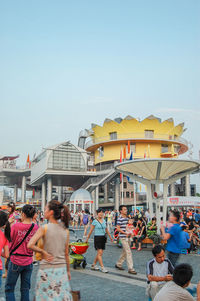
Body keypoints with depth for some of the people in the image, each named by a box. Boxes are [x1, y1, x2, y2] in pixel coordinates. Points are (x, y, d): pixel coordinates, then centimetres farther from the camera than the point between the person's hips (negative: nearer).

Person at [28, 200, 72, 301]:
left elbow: (30, 245, -20)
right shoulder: (66, 230, 2)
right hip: (62, 269, 4)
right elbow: (66, 253, 7)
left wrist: (43, 252, -7)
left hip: (47, 269, -4)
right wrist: (68, 271, 16)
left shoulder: (44, 228, -10)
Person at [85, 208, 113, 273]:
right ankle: (102, 267, -5)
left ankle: (93, 265, 24)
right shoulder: (95, 221, -6)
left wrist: (110, 237, 20)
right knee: (100, 253, -9)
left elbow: (106, 230, 19)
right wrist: (87, 239, 2)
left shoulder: (104, 221, 9)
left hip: (103, 238, 6)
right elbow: (91, 231, -1)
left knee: (100, 253, 10)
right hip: (97, 238, -6)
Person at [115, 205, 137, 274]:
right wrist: (125, 233, -20)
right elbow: (118, 228, -15)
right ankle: (130, 268, -5)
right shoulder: (120, 218, -12)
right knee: (128, 252, -9)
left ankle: (118, 264, 31)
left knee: (125, 252, 16)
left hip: (127, 237, 8)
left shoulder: (127, 218, 13)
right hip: (123, 237, -8)